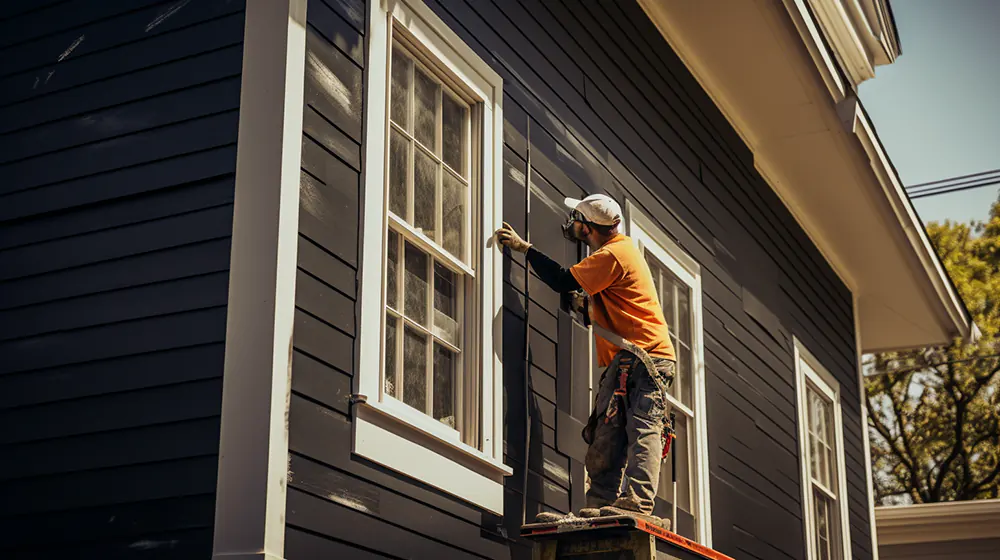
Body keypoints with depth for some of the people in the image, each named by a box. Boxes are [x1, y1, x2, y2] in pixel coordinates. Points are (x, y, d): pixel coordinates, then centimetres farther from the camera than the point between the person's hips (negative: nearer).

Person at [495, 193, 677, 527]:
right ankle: (601, 505, -2)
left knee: (641, 430, -19)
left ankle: (637, 505, -28)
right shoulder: (619, 249, 23)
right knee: (606, 436, 3)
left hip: (643, 357, -10)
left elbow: (563, 281, -8)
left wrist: (524, 248, 0)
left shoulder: (612, 255, -11)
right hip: (624, 361, 10)